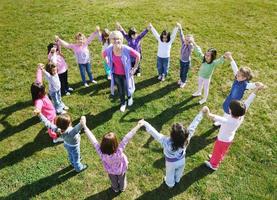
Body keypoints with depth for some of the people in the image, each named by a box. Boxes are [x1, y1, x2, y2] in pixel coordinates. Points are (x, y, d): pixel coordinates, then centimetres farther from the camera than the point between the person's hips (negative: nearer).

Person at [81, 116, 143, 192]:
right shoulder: (119, 151, -49)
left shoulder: (101, 153, -45)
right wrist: (138, 126, -45)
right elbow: (127, 138, -48)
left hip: (111, 170, 1)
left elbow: (93, 139, -42)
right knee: (122, 179, 34)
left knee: (113, 180, 36)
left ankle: (115, 189, 66)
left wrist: (84, 125, -37)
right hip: (121, 169, -1)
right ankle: (122, 188, 65)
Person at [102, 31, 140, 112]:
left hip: (126, 74, -2)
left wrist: (135, 68, -10)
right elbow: (104, 54, 8)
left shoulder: (126, 49, -27)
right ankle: (123, 103, 44)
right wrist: (109, 63, 4)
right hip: (116, 74, 2)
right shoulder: (109, 49, -17)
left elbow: (138, 55, -15)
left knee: (127, 89, 13)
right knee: (120, 90, 17)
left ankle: (130, 97, 51)